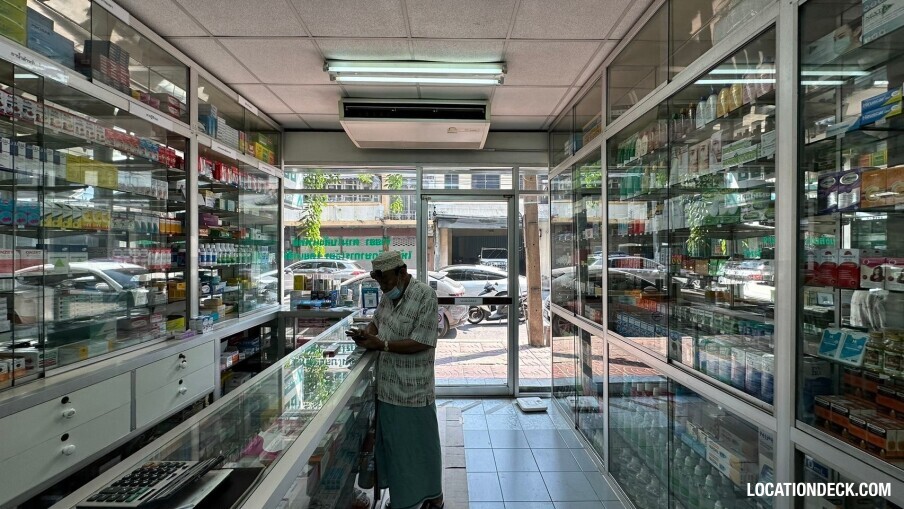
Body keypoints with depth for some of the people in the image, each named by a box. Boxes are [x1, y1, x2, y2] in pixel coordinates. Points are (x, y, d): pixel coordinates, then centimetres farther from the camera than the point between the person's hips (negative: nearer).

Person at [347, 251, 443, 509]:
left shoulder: (425, 295, -18)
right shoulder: (389, 295, 5)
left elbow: (421, 342, -22)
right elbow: (376, 321, 19)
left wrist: (382, 344, -24)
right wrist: (366, 333, -4)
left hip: (413, 390, -7)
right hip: (388, 387, 7)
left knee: (421, 444, 10)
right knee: (392, 442, 20)